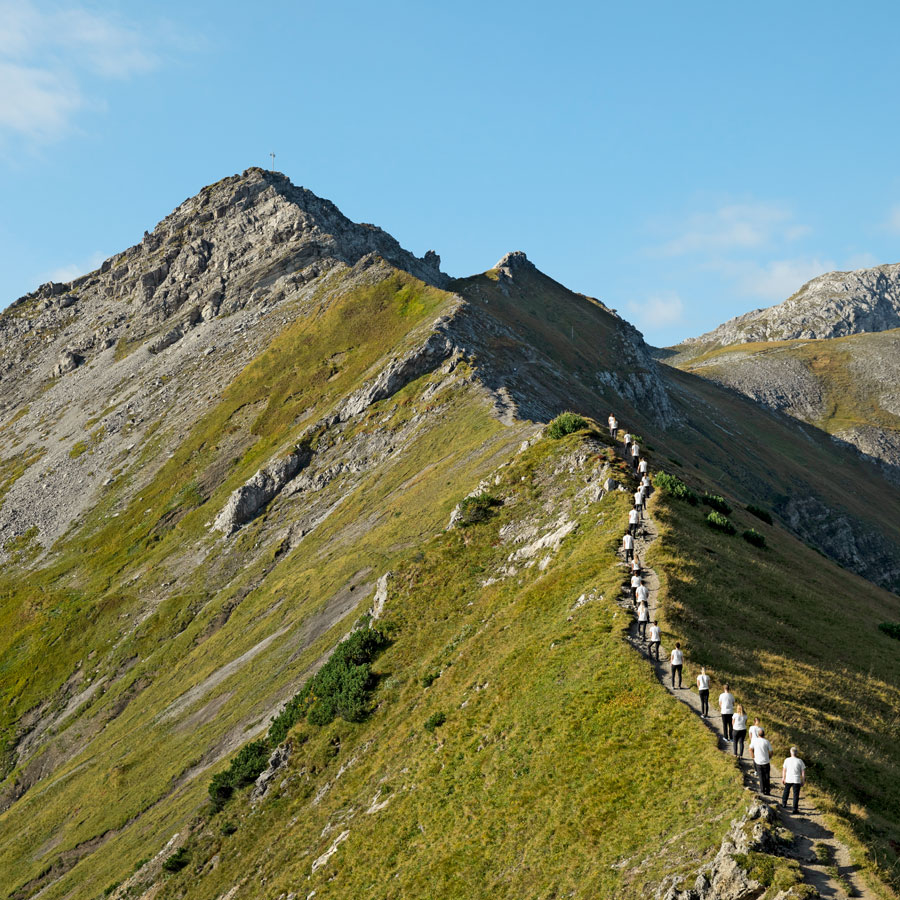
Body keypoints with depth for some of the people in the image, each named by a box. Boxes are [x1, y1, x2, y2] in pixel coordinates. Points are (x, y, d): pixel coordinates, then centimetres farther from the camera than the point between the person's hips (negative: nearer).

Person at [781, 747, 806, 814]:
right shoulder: (800, 761, -8)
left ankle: (784, 803, 41)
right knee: (796, 795, 4)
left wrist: (783, 778, 15)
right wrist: (803, 780, 6)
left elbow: (784, 770, 3)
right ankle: (795, 809, 3)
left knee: (786, 791, 25)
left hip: (788, 779, 2)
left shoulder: (787, 760, -4)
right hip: (797, 780, -2)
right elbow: (803, 771, -5)